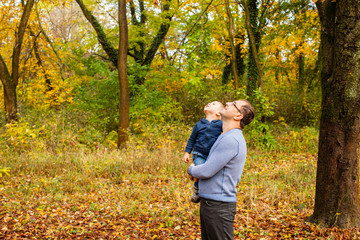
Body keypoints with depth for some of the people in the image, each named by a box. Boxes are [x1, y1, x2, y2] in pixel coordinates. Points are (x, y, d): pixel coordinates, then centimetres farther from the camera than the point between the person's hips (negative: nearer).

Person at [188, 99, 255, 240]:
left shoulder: (231, 140, -20)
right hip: (209, 202, 10)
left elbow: (206, 172, -21)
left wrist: (191, 170, 3)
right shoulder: (227, 137, 15)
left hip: (219, 207, -10)